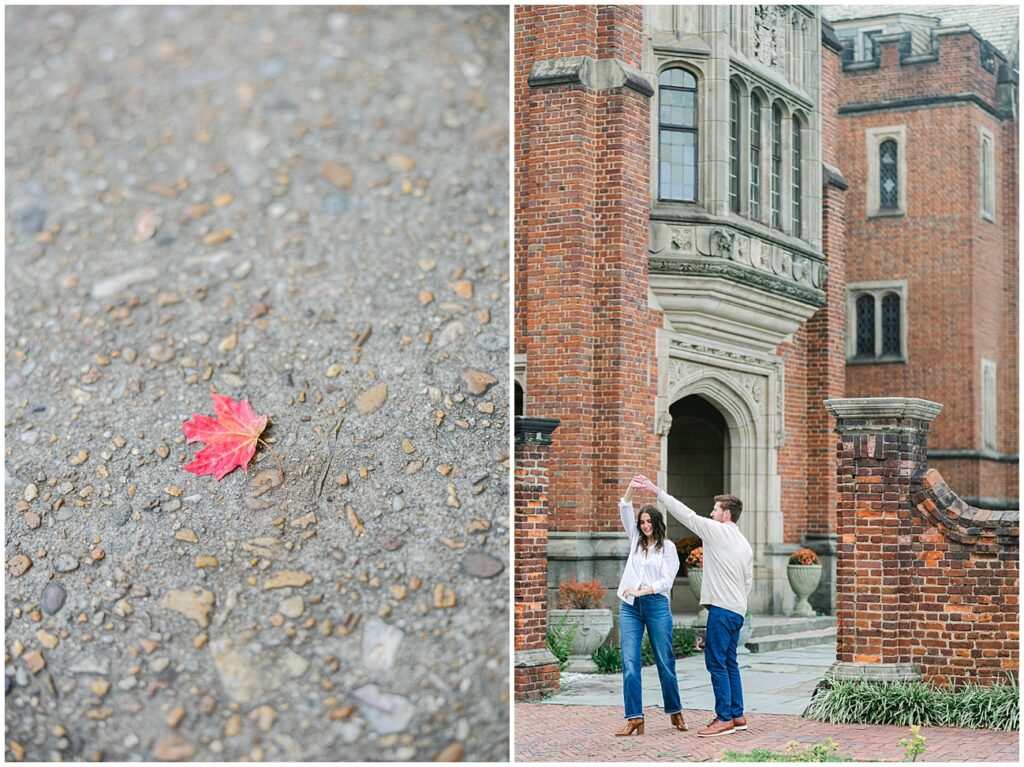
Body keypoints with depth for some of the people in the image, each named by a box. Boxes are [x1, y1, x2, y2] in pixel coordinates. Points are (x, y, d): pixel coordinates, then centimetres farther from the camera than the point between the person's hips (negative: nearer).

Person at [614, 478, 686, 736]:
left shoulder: (667, 547, 3)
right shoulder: (636, 540, 15)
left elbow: (666, 581, -5)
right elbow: (624, 509, 6)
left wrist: (641, 590, -17)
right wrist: (632, 486, -8)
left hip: (656, 606, -3)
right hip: (630, 607, 3)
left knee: (665, 662, 3)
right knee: (630, 663, -7)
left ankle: (675, 712, 19)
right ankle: (634, 718, -10)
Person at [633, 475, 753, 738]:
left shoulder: (717, 531, -6)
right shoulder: (745, 544, 17)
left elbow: (686, 514, -8)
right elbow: (748, 581, 20)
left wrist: (657, 491, -5)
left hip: (722, 608, -9)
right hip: (738, 610, 9)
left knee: (716, 662, -7)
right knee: (729, 662, 14)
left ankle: (724, 718, -8)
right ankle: (737, 716, 16)